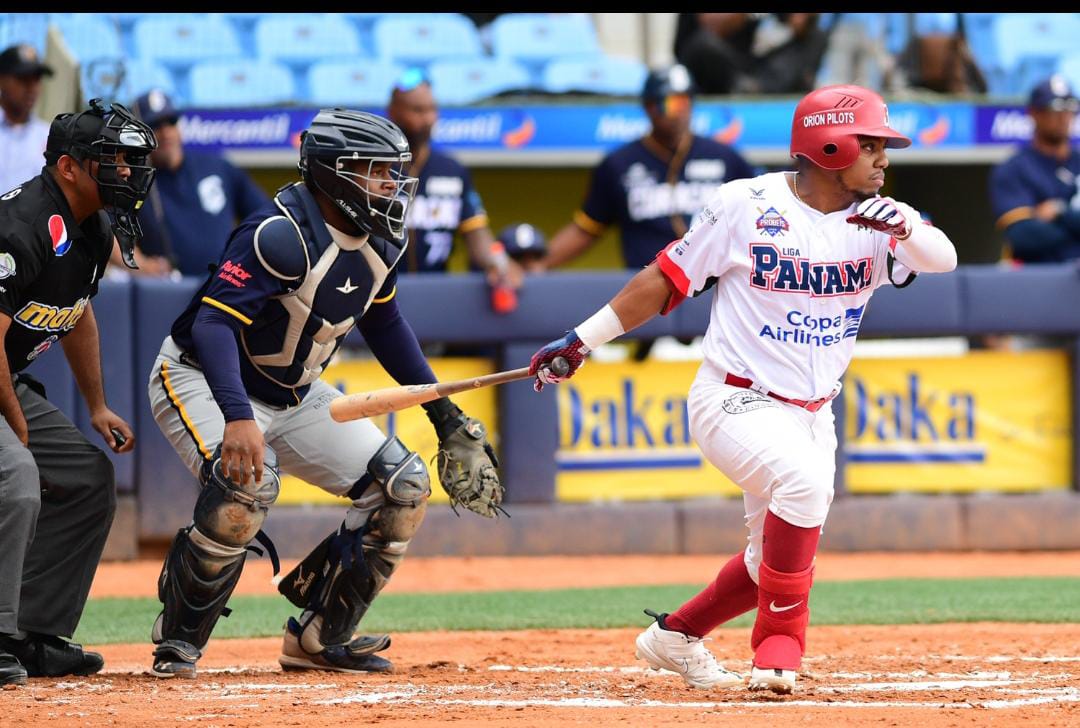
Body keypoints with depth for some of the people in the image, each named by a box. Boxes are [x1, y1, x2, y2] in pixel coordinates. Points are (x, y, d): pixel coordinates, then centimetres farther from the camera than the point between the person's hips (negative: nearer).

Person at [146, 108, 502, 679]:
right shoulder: (282, 235, -29)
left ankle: (317, 638, 11)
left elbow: (384, 324, 17)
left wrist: (444, 413, 15)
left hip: (294, 394, 9)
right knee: (246, 489, -36)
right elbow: (214, 322, -37)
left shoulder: (378, 245, -2)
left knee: (403, 490, 0)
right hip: (200, 378, -9)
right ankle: (178, 642, -15)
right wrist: (238, 418, -50)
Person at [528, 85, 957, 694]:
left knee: (774, 560, 12)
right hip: (735, 402, -6)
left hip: (812, 414, 6)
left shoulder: (876, 222, -1)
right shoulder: (748, 204, -12)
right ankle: (779, 645, -20)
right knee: (803, 478, -32)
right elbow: (667, 280, -4)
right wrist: (582, 342, -4)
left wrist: (905, 228, -37)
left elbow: (944, 260, -16)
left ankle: (675, 635, 37)